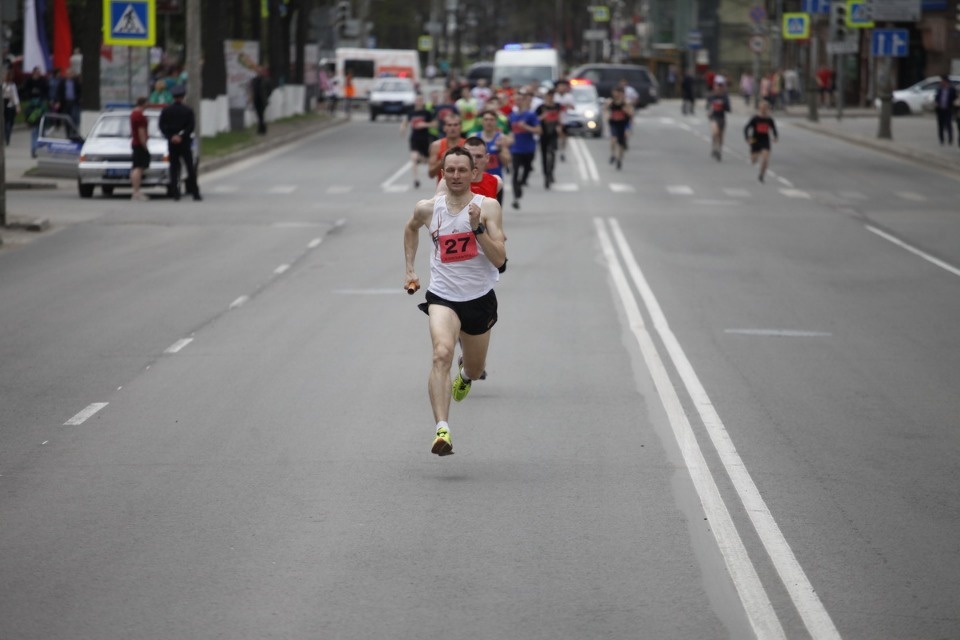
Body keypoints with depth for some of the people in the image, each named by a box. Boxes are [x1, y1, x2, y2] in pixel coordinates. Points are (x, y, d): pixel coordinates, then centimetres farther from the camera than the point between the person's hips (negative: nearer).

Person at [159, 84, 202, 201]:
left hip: (172, 143, 2)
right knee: (190, 168, 3)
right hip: (185, 143, -2)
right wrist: (182, 136, -13)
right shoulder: (188, 110, -5)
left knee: (174, 168, 5)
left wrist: (171, 137, -9)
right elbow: (191, 126, -13)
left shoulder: (166, 110, 1)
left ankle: (175, 193, -1)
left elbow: (162, 126, -5)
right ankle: (195, 193, 0)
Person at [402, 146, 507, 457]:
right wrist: (409, 269, 19)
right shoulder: (428, 208, -2)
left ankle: (465, 373, 61)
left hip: (479, 298, 1)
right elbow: (411, 228, 24)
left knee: (475, 370, 19)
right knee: (442, 354, -29)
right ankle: (442, 430, -40)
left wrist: (478, 227, -26)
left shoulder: (488, 207, -9)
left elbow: (500, 260, -16)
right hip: (443, 294, -1)